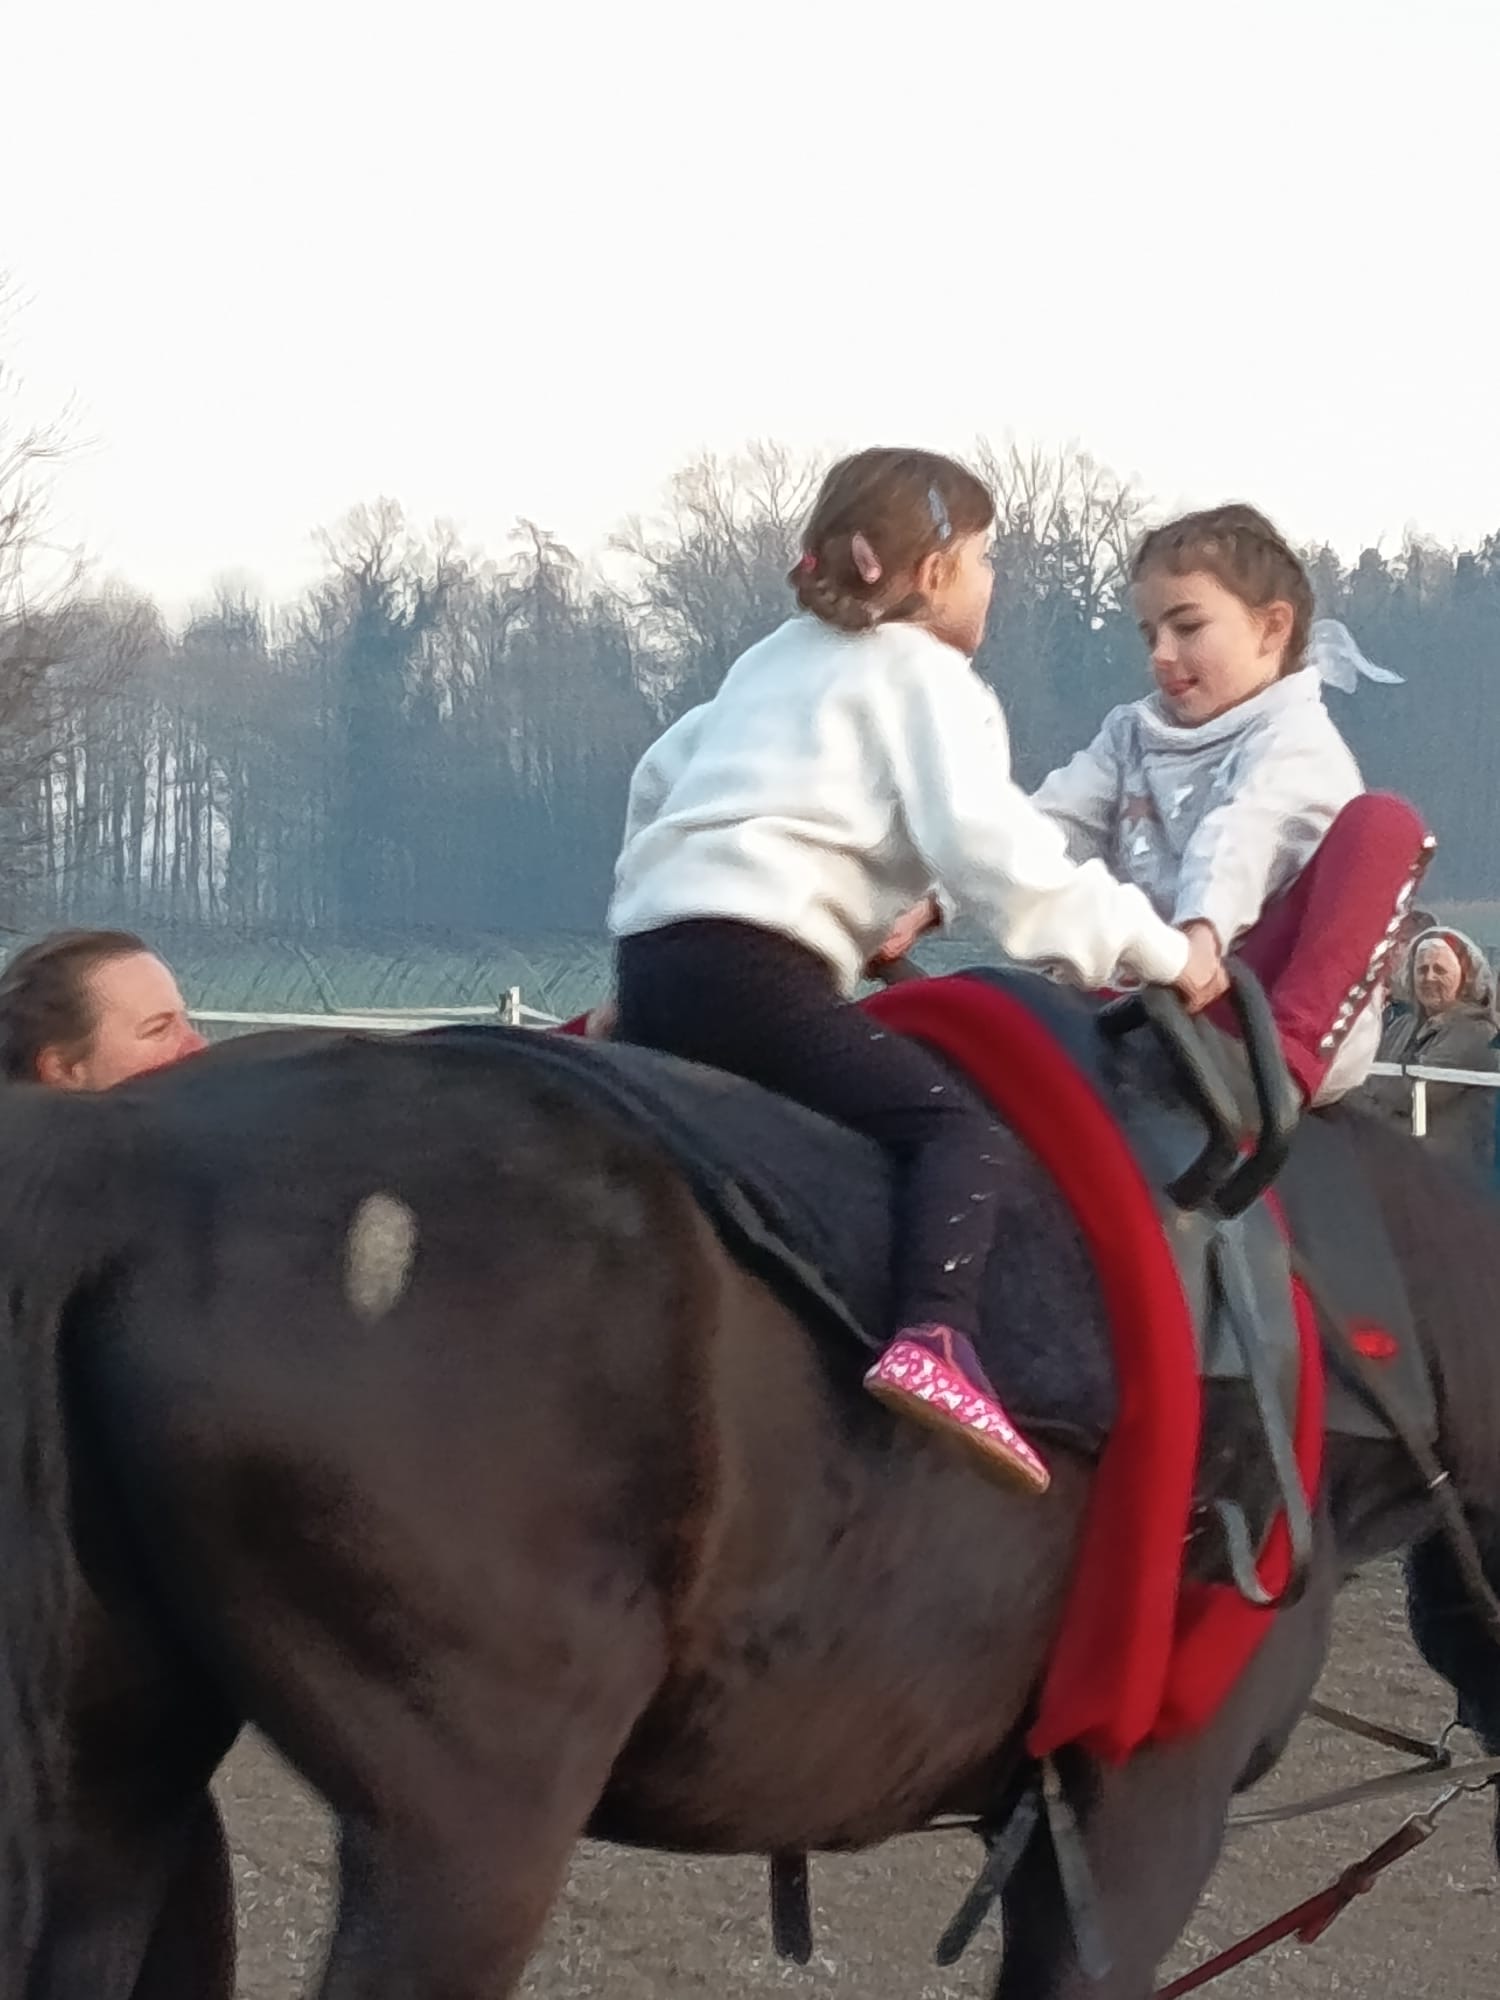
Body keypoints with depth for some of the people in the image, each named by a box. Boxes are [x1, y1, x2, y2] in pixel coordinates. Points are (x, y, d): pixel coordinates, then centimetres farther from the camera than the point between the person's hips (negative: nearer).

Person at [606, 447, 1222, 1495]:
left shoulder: (773, 663, 27)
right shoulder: (925, 678, 1)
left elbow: (661, 775, 36)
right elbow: (992, 848, -11)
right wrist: (1159, 949, -5)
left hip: (653, 956, 9)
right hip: (752, 971, -9)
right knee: (958, 1122, -16)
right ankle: (935, 1342, -39)